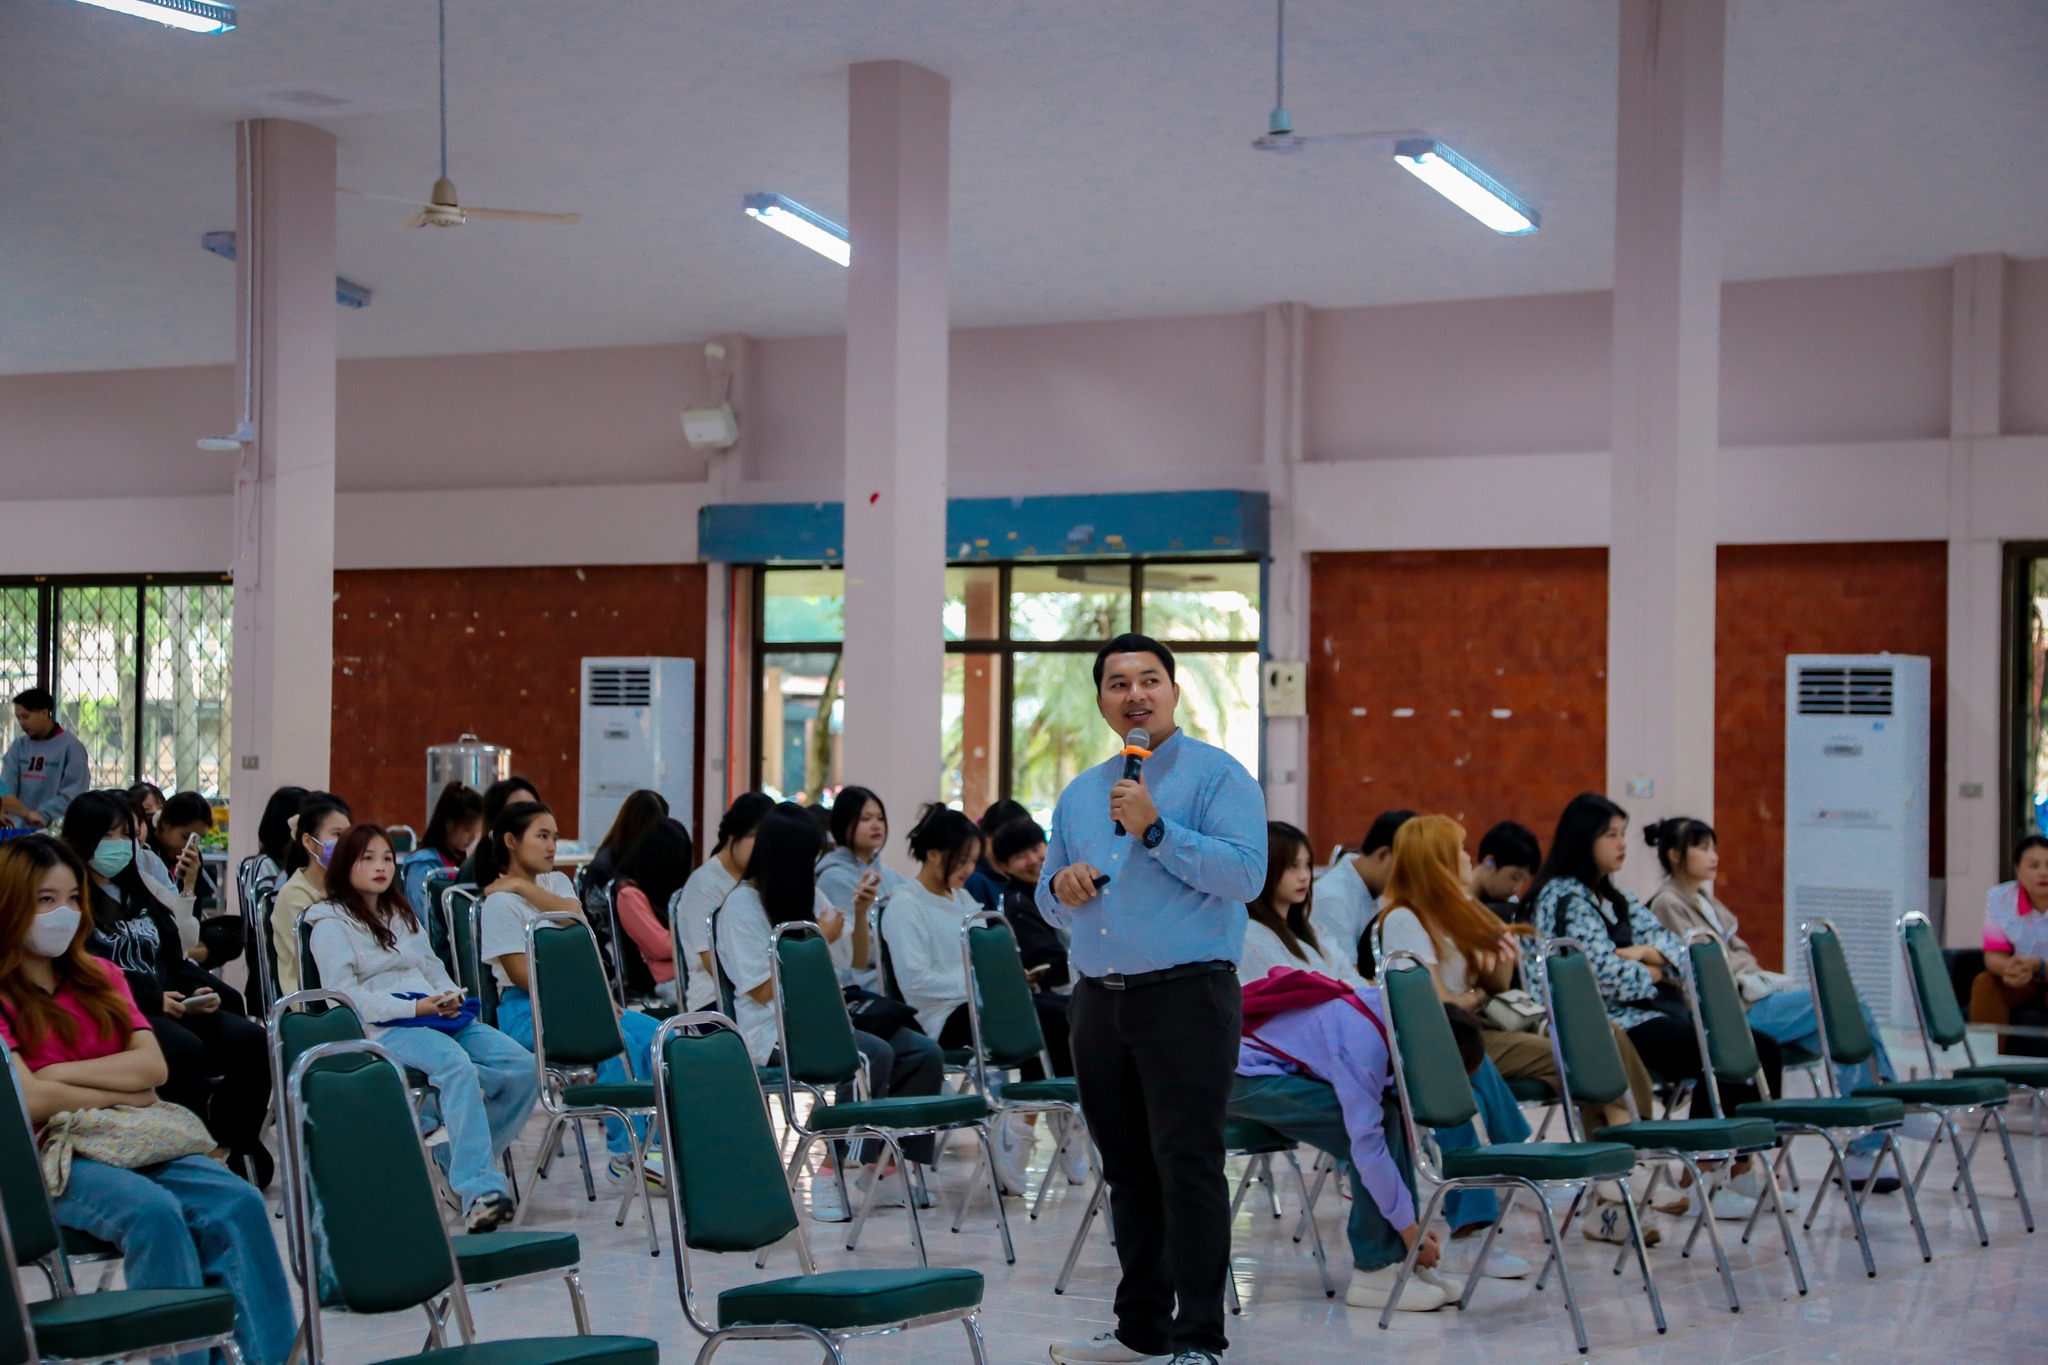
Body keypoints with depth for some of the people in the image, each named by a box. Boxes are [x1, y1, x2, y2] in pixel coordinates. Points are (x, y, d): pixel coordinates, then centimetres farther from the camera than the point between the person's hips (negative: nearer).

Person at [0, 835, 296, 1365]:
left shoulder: (100, 978, 18)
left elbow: (154, 1066, 5)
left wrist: (62, 1072, -7)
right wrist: (125, 1096, -3)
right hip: (49, 1159, -5)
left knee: (237, 1201, -23)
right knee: (153, 1210, -36)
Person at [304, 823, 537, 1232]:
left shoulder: (403, 915, 29)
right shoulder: (331, 924, 5)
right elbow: (343, 995, -6)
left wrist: (451, 998, 2)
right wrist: (414, 1008, -15)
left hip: (440, 1018, 7)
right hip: (384, 1029, -7)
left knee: (523, 1066, -16)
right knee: (456, 1063, -38)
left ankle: (462, 1163, -8)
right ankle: (478, 1190, -45)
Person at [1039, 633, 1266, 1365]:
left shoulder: (1217, 775, -3)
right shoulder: (1079, 794, 17)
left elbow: (1246, 874, -15)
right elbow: (1050, 900, 23)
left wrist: (1155, 829, -19)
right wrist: (1061, 887, -1)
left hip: (1186, 996, -7)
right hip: (1099, 1002, 7)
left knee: (1188, 1165, -8)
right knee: (1127, 1169, 11)